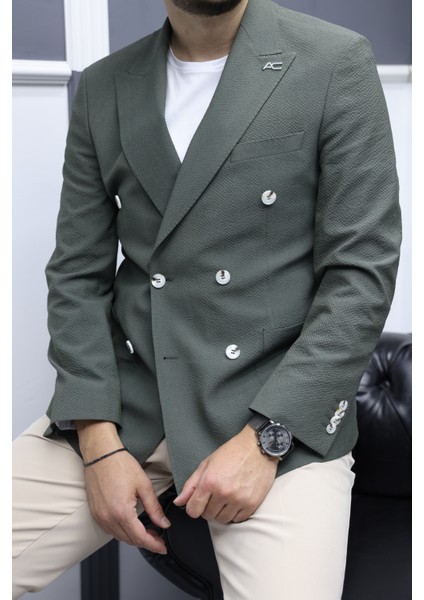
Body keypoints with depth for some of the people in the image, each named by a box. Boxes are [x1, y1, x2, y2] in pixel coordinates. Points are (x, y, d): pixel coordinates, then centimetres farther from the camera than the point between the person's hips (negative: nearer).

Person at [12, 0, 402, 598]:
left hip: (282, 412, -2)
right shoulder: (103, 86, 8)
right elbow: (77, 274, 7)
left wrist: (264, 438, -13)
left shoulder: (337, 63, -2)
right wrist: (99, 442, -5)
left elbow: (362, 274, -6)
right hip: (125, 396, 3)